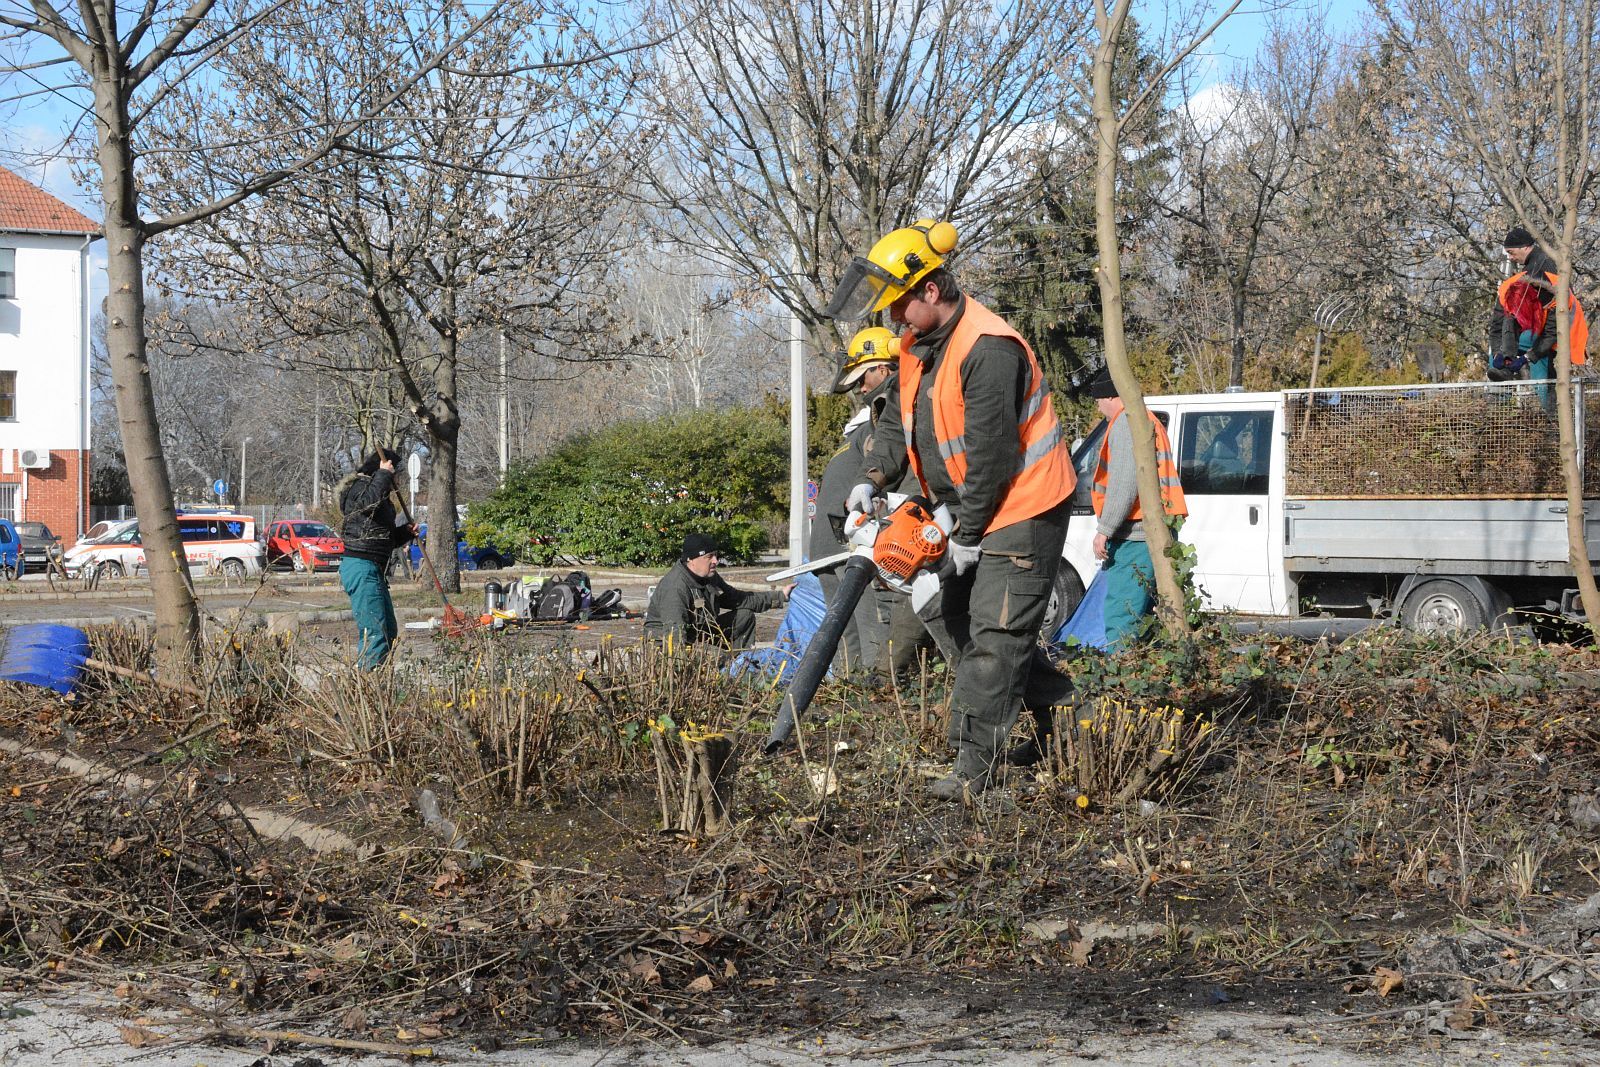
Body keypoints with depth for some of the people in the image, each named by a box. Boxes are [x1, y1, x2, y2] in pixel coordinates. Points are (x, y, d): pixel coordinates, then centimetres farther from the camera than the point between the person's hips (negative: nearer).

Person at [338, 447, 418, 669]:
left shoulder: (382, 495, 23)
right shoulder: (360, 486, -7)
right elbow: (369, 501, -32)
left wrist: (405, 532, 12)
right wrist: (383, 475, -19)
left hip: (373, 570, 11)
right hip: (362, 568, -11)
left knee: (389, 632, 11)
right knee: (375, 633, -16)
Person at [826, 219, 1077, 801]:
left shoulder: (987, 349, -26)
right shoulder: (918, 344, 5)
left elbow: (991, 454, -26)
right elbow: (900, 420, 13)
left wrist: (966, 534, -18)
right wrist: (874, 479, -4)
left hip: (1021, 511, -10)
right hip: (969, 512, 10)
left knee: (993, 636, -8)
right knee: (947, 616, 15)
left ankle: (975, 763, -5)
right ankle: (1056, 704, 23)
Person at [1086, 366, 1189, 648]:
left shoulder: (1127, 422, -8)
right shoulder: (1151, 422, 25)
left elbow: (1125, 482, -19)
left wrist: (1104, 529, -18)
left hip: (1134, 535, -10)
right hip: (1156, 533, 10)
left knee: (1121, 618, -13)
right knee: (1141, 613, 13)